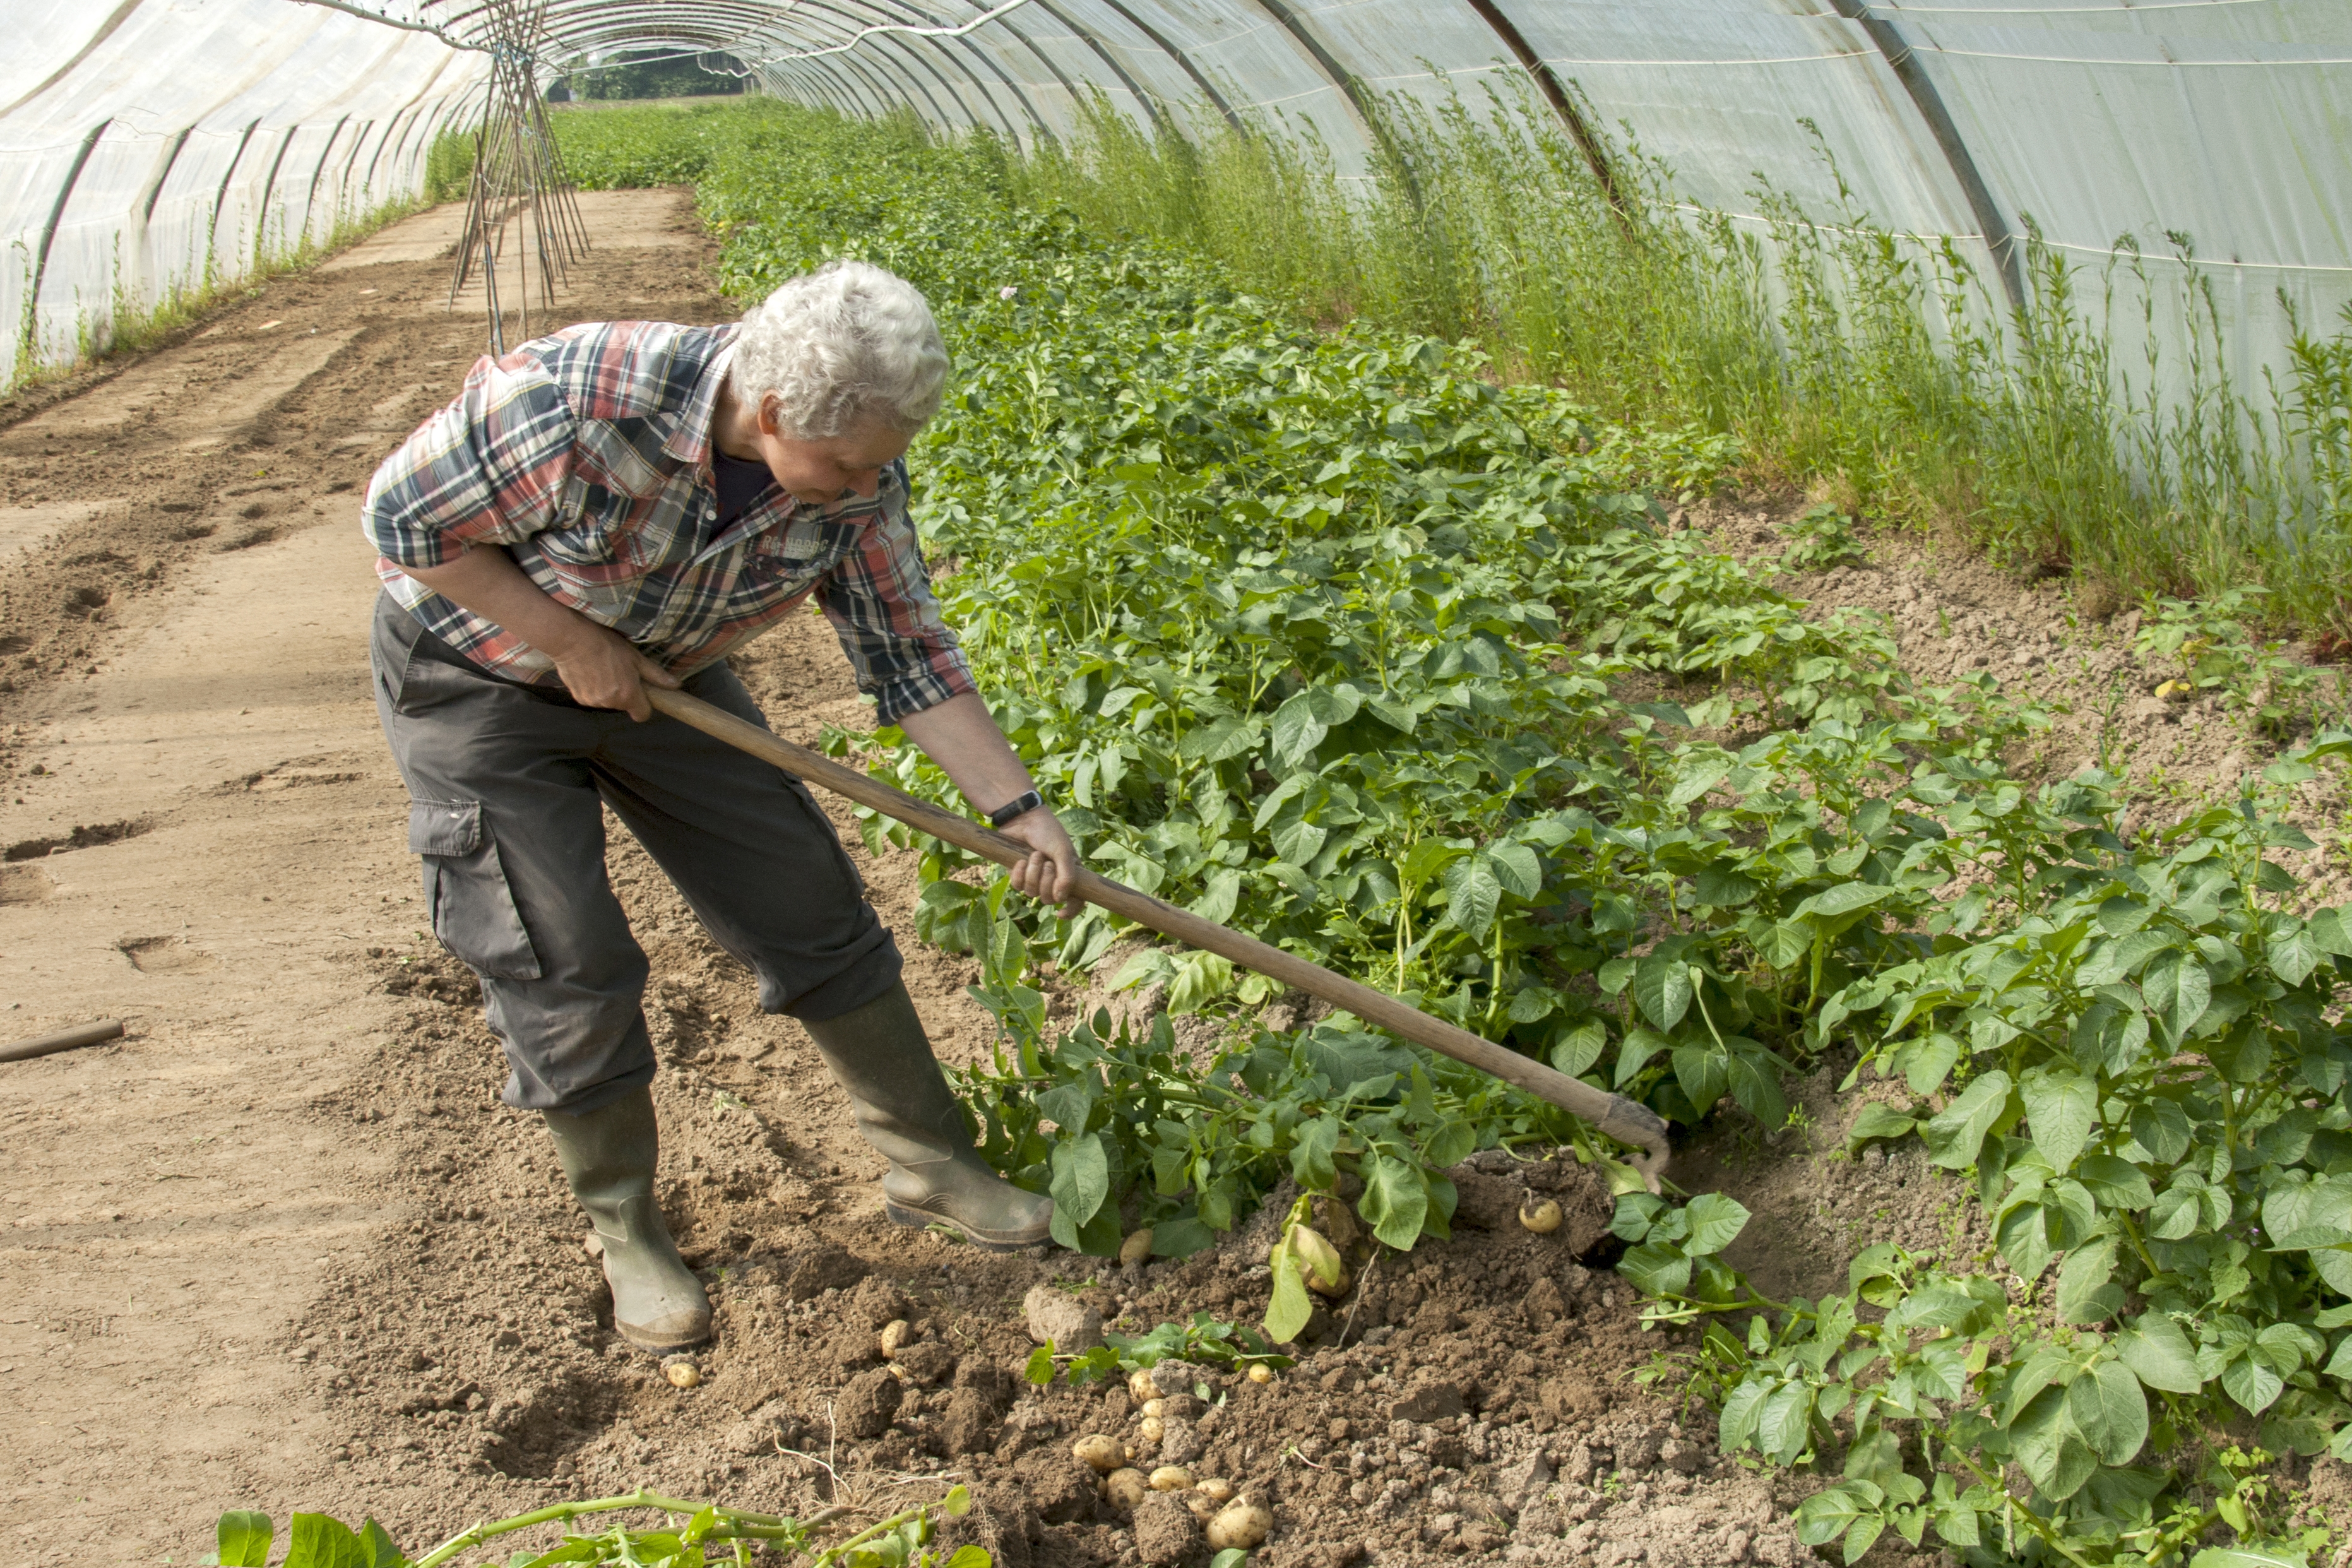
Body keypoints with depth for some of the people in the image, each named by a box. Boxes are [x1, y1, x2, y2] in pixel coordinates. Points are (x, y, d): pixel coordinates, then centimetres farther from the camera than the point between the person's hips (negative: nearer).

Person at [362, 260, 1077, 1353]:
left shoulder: (854, 470, -21)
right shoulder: (576, 403, -38)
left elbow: (908, 654, -11)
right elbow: (405, 519, -24)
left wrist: (1016, 808, -17)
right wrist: (571, 641, -25)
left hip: (662, 672, 5)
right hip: (479, 679, -4)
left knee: (809, 905, 3)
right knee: (566, 970, -6)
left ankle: (928, 1166, 18)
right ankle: (625, 1230, 16)